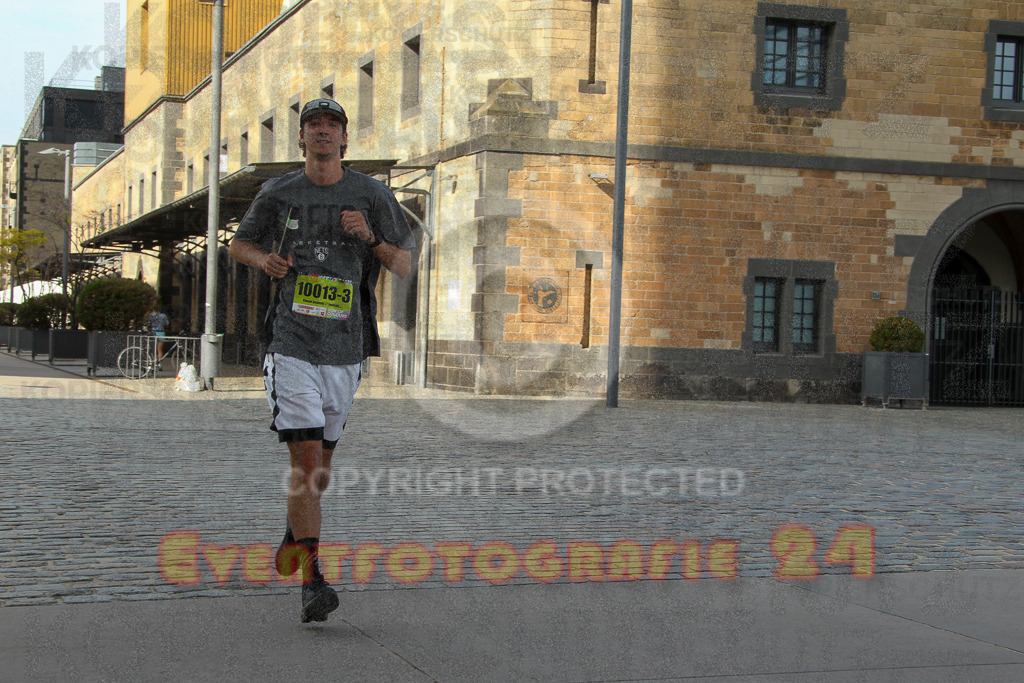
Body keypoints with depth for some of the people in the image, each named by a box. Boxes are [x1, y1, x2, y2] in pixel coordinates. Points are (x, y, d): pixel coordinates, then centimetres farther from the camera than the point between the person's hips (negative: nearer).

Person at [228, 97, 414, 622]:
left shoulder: (372, 196, 4)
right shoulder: (278, 194, 4)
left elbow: (404, 266, 6)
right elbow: (239, 244, 19)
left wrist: (370, 236, -12)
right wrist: (264, 259, -3)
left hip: (345, 348, 2)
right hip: (292, 345, -2)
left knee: (321, 461, 13)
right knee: (306, 459, -12)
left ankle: (296, 534, 42)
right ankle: (312, 583, -9)